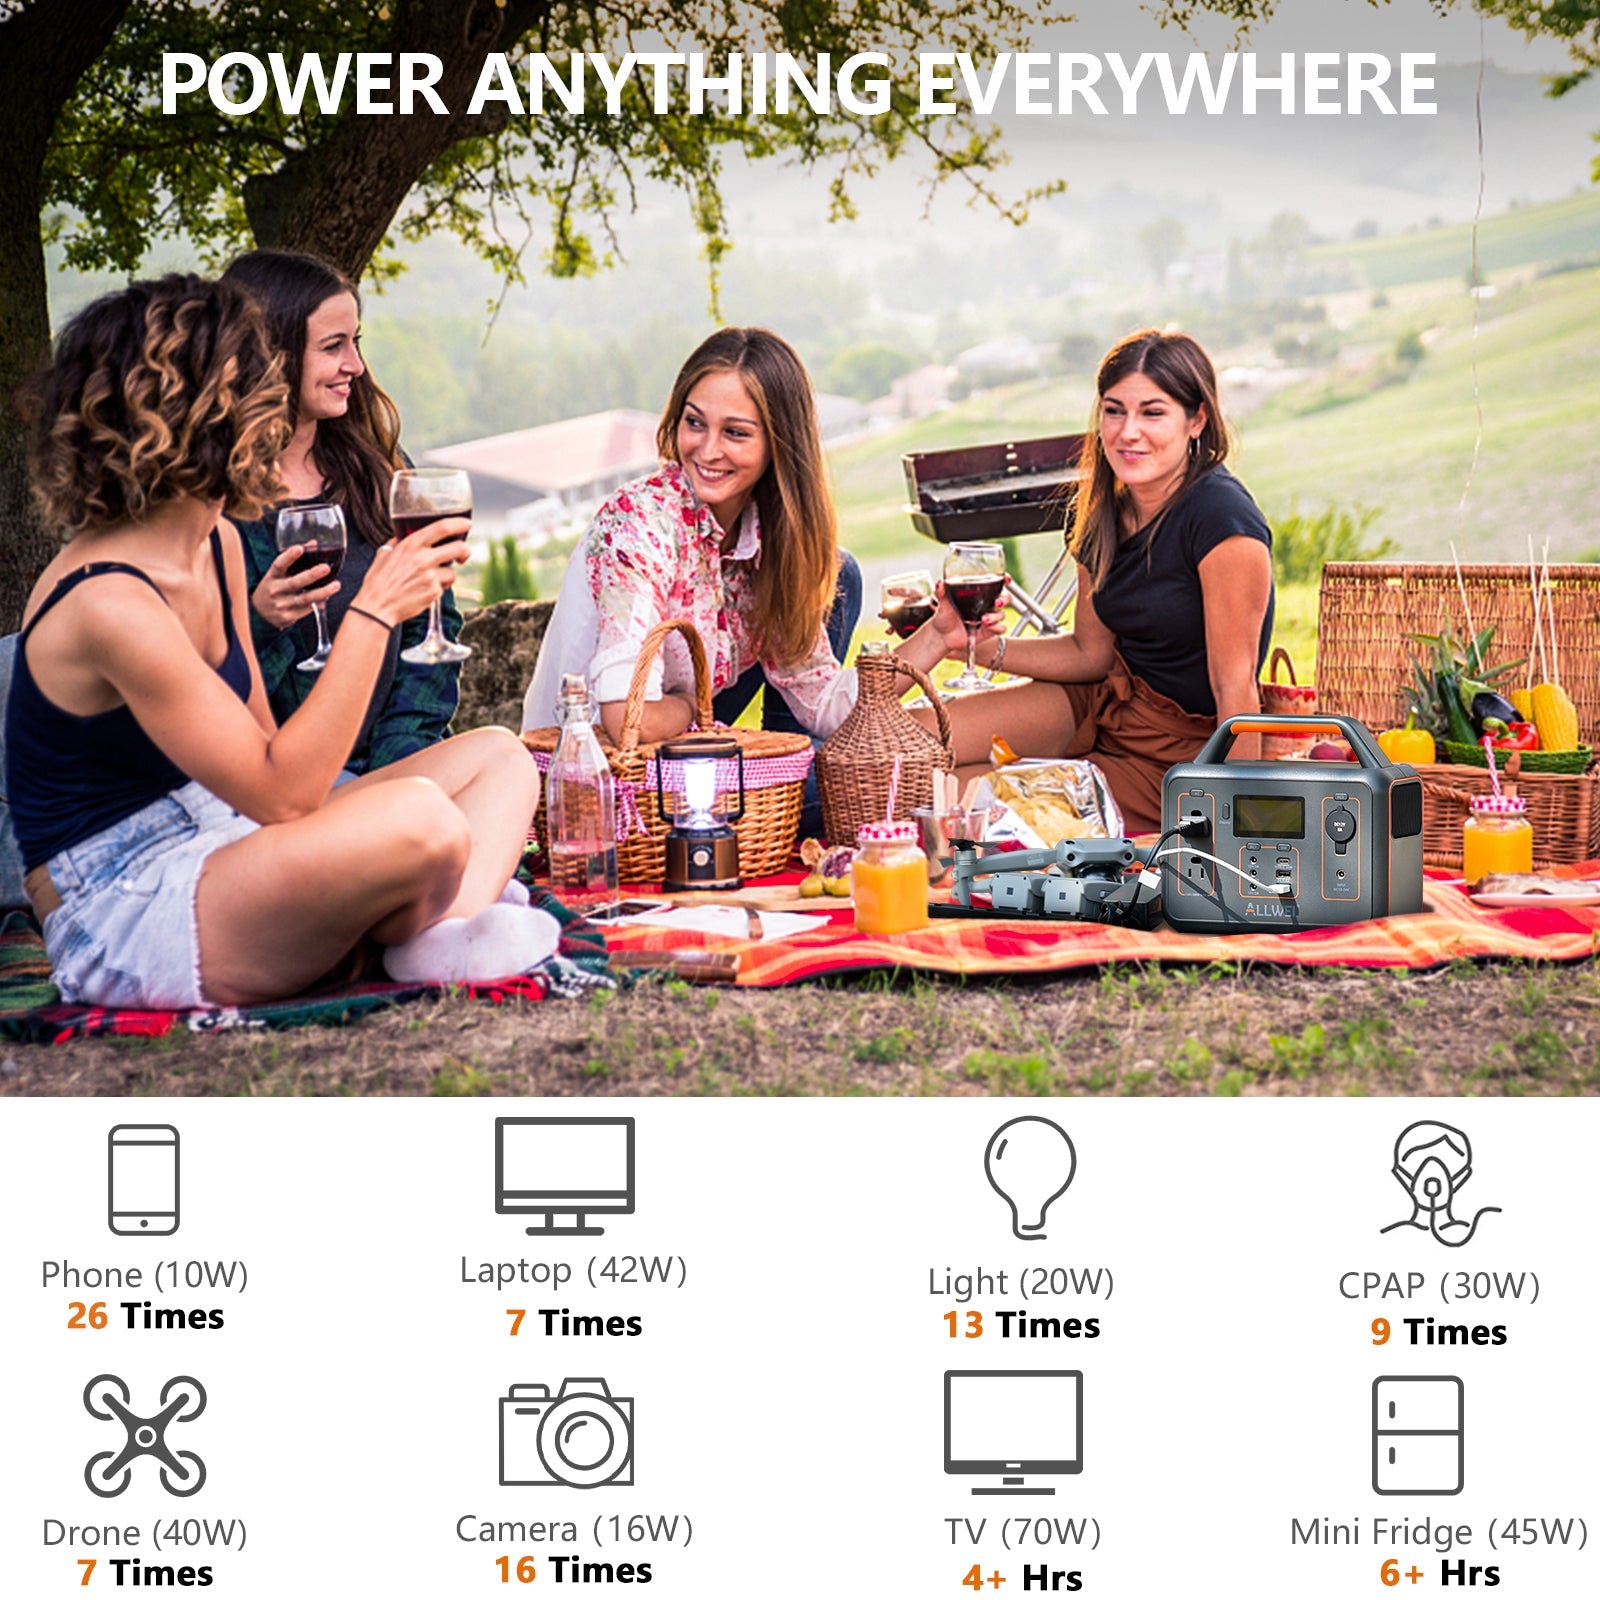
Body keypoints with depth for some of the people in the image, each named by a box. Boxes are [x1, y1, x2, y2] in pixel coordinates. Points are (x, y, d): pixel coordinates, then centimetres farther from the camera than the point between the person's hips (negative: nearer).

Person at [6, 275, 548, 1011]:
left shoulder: (218, 544, 6)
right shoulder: (108, 603, -23)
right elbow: (282, 793, -22)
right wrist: (373, 612, -20)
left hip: (219, 843, 10)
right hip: (121, 918, -10)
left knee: (497, 757, 7)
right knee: (419, 821, -33)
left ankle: (455, 932, -20)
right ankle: (421, 947, 0)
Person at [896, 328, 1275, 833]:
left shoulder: (1221, 518, -24)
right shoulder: (1106, 510, 0)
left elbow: (1235, 686, -23)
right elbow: (1091, 652, 9)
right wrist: (976, 643, -4)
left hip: (1182, 749, -7)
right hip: (1109, 699, 7)